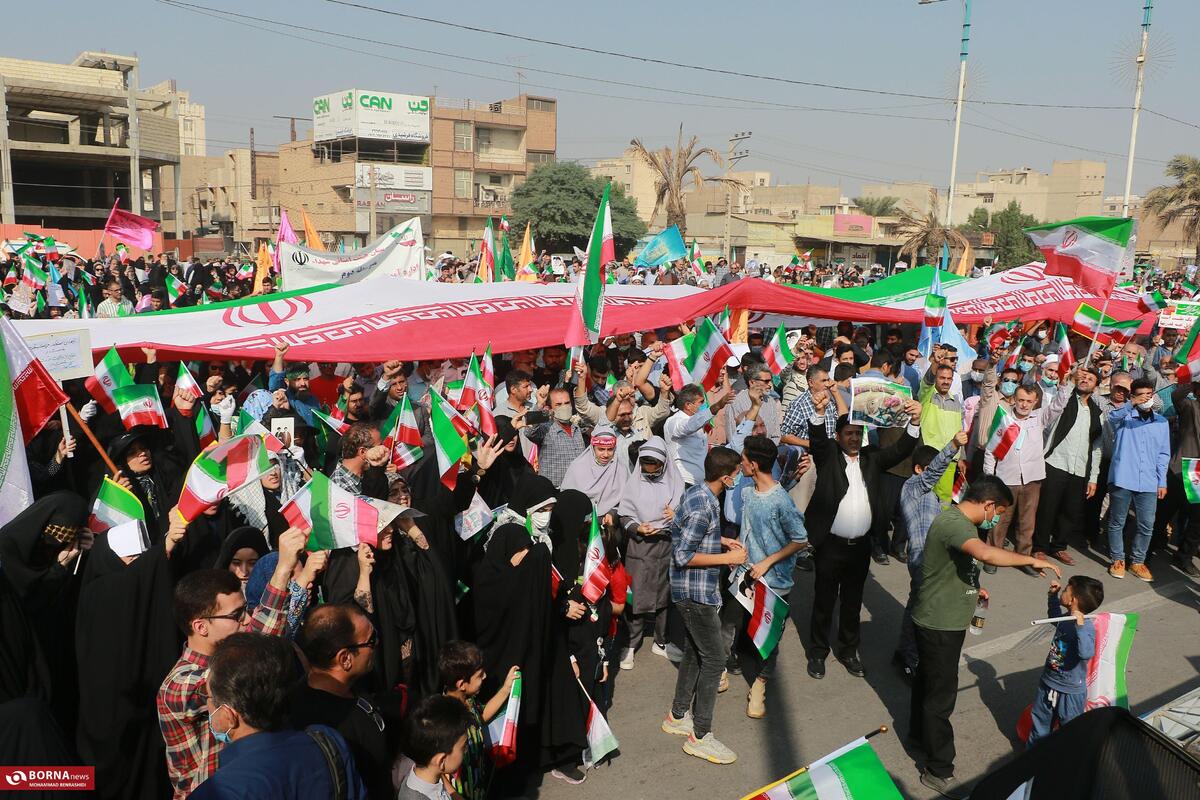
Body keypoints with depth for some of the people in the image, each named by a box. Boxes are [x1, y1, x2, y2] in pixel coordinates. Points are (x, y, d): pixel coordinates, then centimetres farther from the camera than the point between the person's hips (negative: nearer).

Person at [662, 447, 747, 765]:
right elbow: (684, 556, -24)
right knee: (714, 659, -3)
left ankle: (678, 715, 34)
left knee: (694, 652, 20)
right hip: (696, 592, -10)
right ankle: (700, 736, 6)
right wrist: (727, 558, -18)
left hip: (694, 591, 10)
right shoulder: (702, 507, -25)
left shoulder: (696, 492, 5)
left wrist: (720, 540, 9)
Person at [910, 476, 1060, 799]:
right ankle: (938, 770, 13)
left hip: (942, 621, 10)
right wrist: (1032, 560, -38)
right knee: (941, 694, 1)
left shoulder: (959, 521, 6)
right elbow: (985, 553, -47)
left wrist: (972, 588, 15)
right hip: (939, 624, -10)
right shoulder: (953, 523, -28)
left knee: (928, 679, 26)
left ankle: (919, 734, 46)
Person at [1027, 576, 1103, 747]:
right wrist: (1052, 595, 12)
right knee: (1039, 723, 23)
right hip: (1047, 683, 8)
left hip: (1070, 692, -8)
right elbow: (1054, 616, 22)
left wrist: (1080, 626, -47)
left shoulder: (1087, 628, -27)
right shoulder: (1065, 619, -3)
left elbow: (1086, 653, -43)